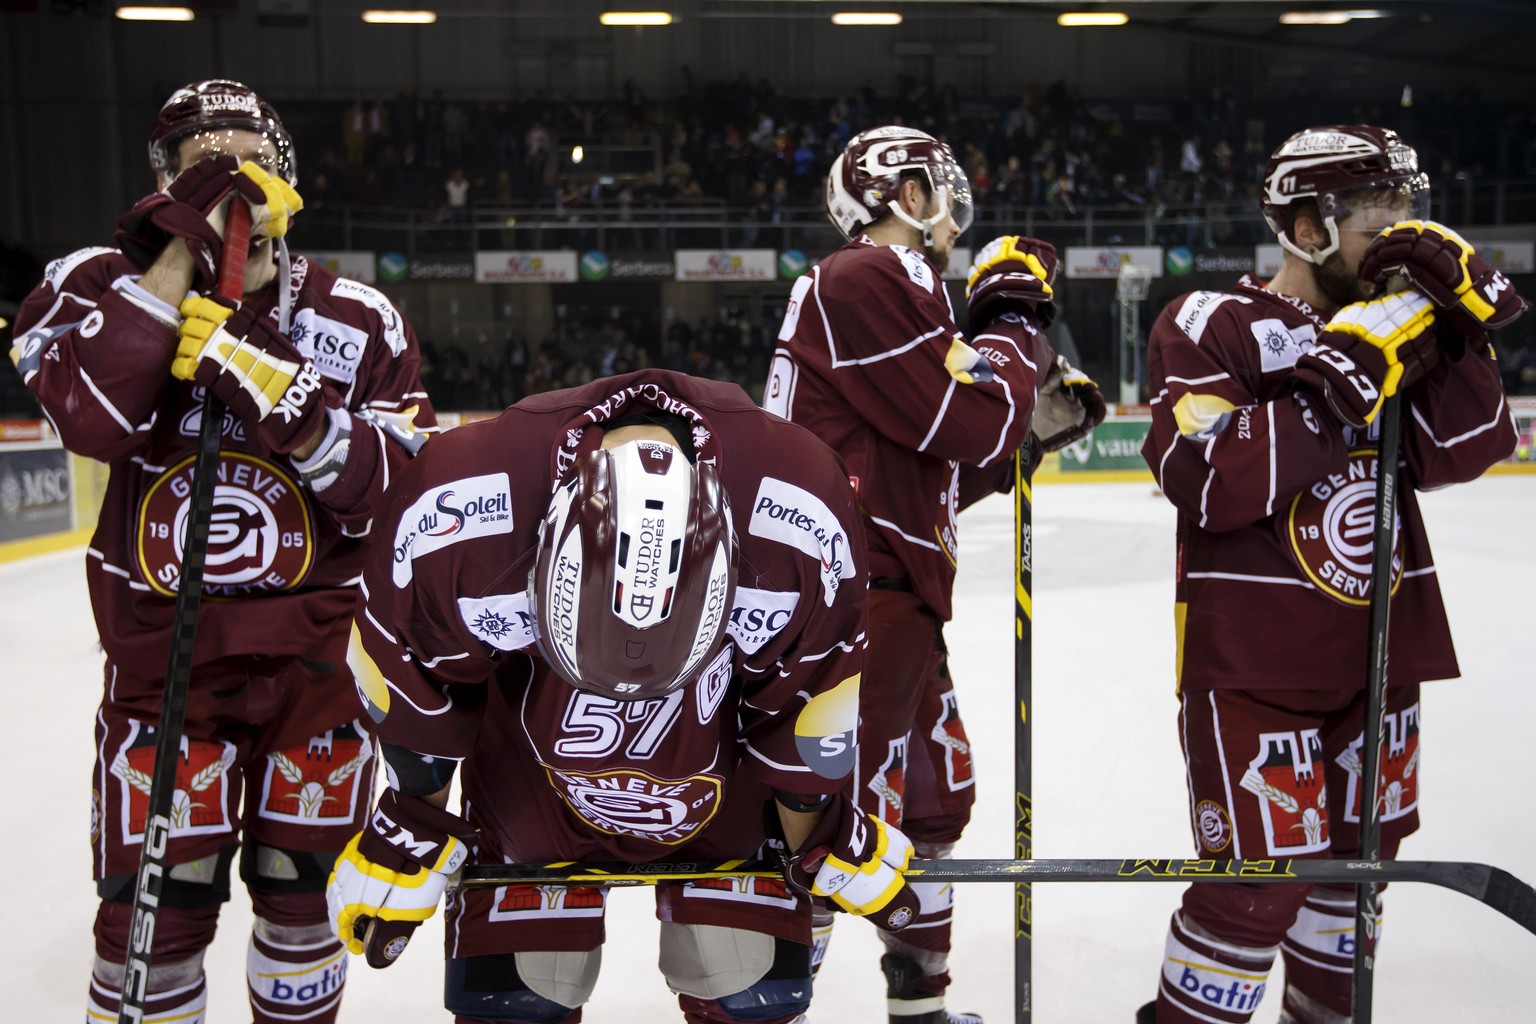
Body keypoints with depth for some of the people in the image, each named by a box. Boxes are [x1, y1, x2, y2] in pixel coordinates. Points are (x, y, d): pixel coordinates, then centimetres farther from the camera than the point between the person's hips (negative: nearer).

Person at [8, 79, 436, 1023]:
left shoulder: (359, 321, -1)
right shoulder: (100, 284, -2)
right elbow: (95, 421, -23)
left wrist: (289, 401, -24)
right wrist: (181, 249, -25)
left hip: (319, 650, 1)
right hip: (163, 649, -1)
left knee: (304, 885, 15)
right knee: (156, 905, 1)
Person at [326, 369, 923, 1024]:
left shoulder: (798, 517, -33)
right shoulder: (452, 510, -35)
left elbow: (807, 706, -13)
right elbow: (416, 688, -12)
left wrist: (816, 841, 3)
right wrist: (411, 827, 2)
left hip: (726, 762, 1)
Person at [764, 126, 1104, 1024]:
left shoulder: (895, 291, 21)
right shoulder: (863, 281, -13)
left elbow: (946, 468, 22)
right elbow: (973, 424, -19)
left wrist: (1036, 423, 13)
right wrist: (1014, 318, -3)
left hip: (896, 589, 11)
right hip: (855, 596, -11)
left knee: (935, 797, 21)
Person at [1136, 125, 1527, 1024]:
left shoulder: (1393, 325, 10)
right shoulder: (1214, 325, -10)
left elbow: (1463, 453, 0)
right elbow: (1211, 484, -23)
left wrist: (1463, 318, -10)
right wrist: (1345, 378, -24)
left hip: (1378, 655, 7)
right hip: (1253, 660, -7)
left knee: (1353, 862, 20)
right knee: (1260, 888, -5)